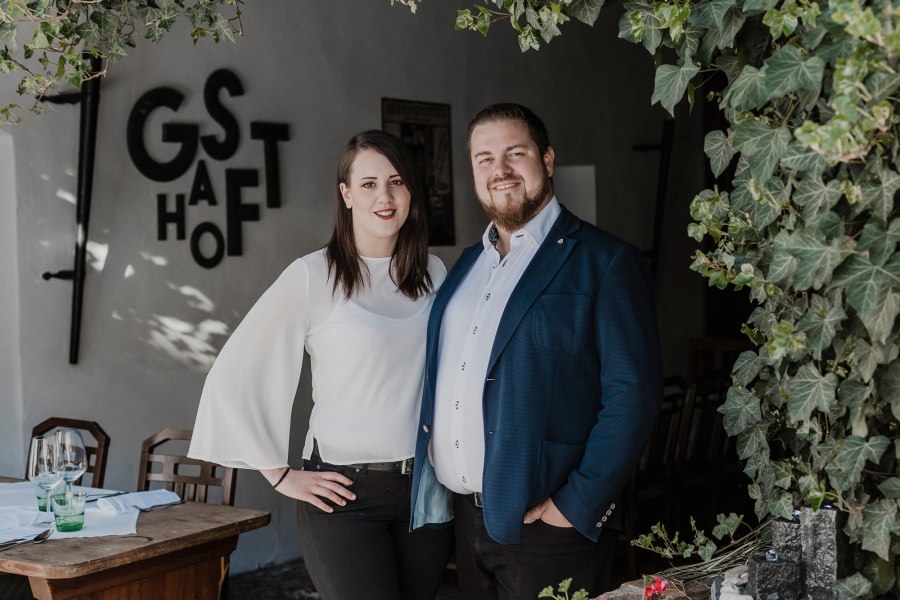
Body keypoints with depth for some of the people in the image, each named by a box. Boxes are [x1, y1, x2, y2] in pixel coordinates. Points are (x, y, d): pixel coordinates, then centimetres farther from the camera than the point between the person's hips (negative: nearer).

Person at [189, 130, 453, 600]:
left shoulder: (433, 274, 8)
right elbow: (232, 376, -7)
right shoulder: (314, 275, -8)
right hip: (345, 493, -4)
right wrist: (280, 474, -5)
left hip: (427, 487, 5)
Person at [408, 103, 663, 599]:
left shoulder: (605, 262, -8)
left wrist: (577, 506, -19)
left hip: (544, 519, -6)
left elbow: (632, 395, -14)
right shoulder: (468, 265, 14)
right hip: (466, 518, 6)